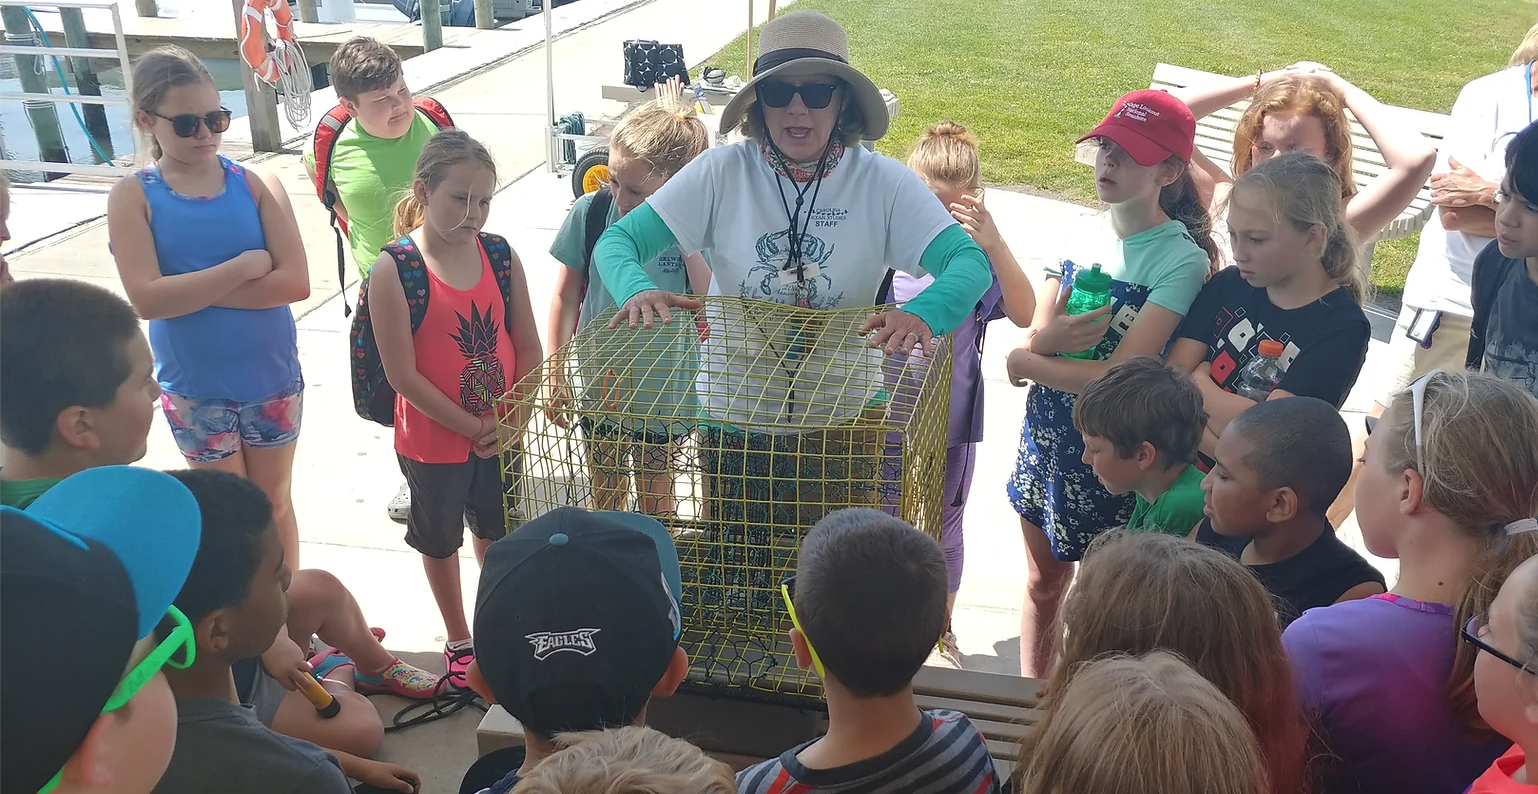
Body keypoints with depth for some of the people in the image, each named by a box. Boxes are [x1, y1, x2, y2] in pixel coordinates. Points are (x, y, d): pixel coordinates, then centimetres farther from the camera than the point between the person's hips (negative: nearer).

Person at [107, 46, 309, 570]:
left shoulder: (256, 186, -7)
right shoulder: (133, 197, -9)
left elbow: (295, 282, -17)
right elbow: (147, 298, -20)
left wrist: (192, 290, -19)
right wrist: (245, 266, -20)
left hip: (273, 378, 1)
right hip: (195, 388, -1)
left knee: (274, 503, 18)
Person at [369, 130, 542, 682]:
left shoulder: (500, 255, -7)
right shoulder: (394, 268, -20)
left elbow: (528, 347, -1)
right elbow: (403, 374, -19)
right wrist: (472, 427, -16)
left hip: (501, 435, 4)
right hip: (433, 440, -3)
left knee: (496, 533, 23)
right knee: (441, 542, 18)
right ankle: (459, 638, 40)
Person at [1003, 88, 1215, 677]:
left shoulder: (1180, 259, -18)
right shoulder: (1081, 236, 1)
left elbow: (1120, 374, -24)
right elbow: (1031, 343, -2)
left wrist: (1027, 362, -13)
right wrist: (1049, 337, -26)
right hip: (1047, 431, 6)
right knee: (1042, 582, 21)